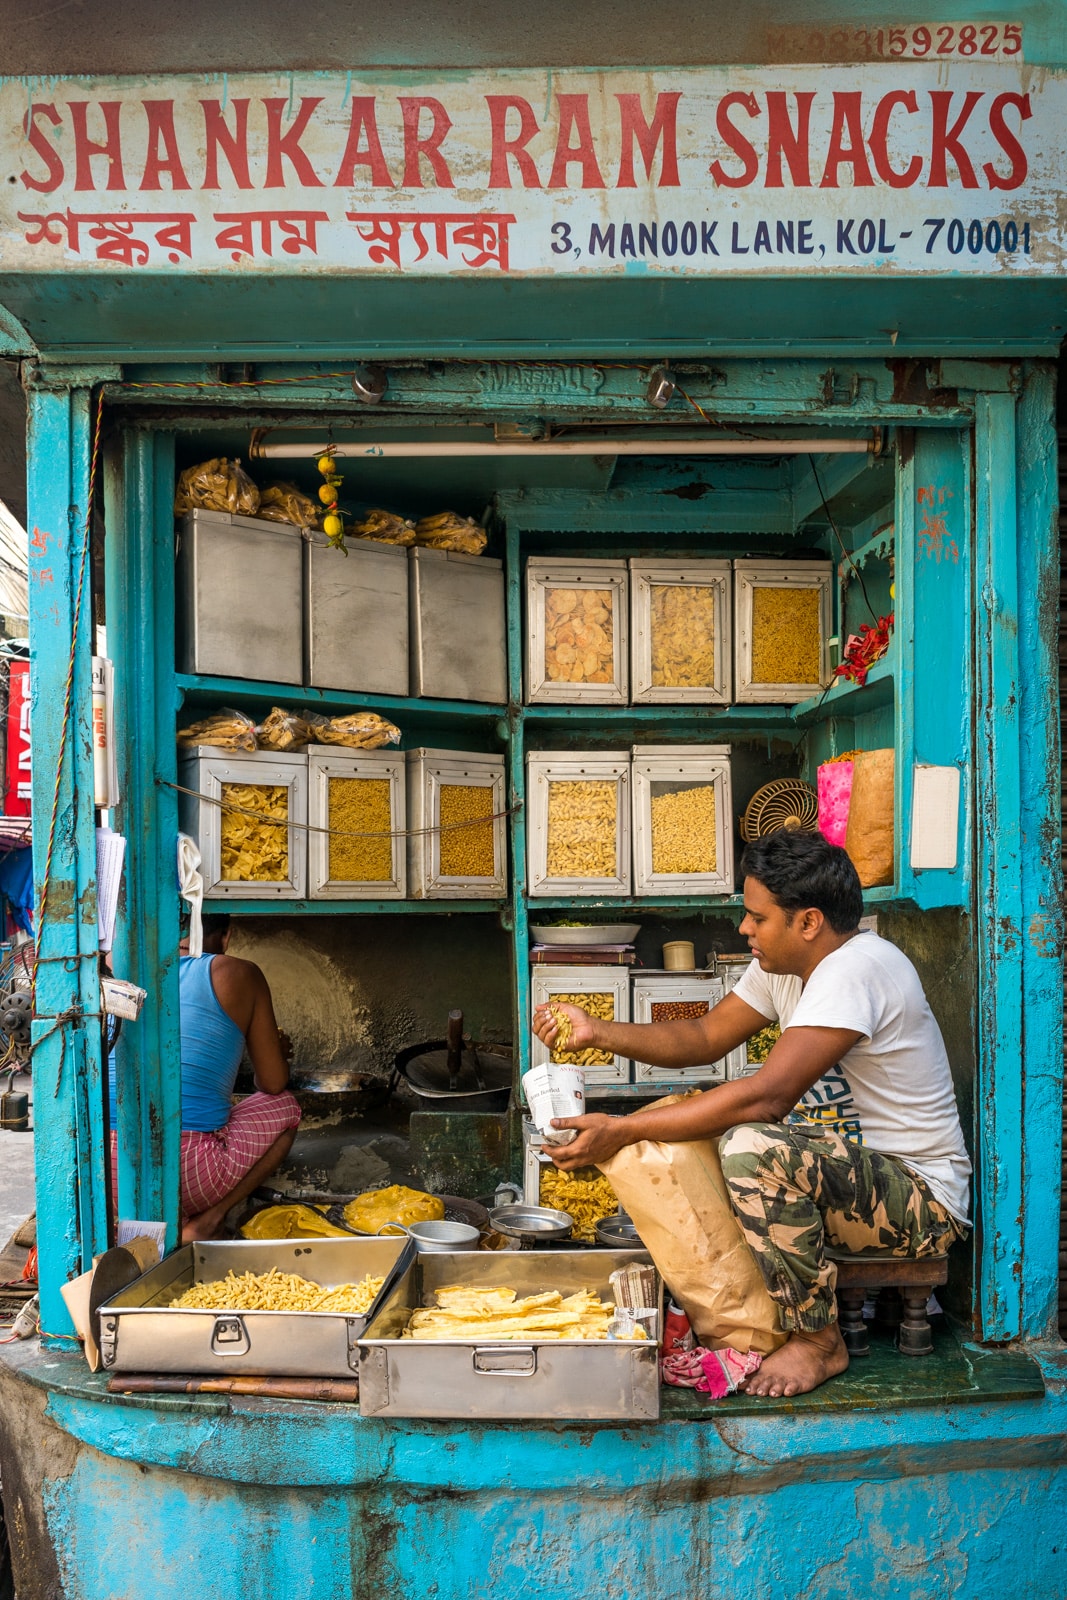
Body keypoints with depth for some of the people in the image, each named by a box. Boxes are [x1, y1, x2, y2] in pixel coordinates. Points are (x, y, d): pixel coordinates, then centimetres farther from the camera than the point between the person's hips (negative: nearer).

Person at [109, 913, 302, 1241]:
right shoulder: (239, 975, 4)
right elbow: (273, 1083, 9)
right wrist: (276, 1053, 33)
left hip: (106, 1173, 3)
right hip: (188, 1174, -3)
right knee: (284, 1107, 23)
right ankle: (205, 1221, 3)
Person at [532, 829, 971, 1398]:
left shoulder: (856, 969, -26)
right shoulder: (783, 966, 3)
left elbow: (766, 1097, -33)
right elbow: (704, 1038, 11)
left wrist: (625, 1130, -28)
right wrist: (598, 1032, -2)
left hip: (921, 1200, -9)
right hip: (846, 1169, 9)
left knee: (753, 1147, -33)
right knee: (685, 1134, 2)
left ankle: (817, 1339, -11)